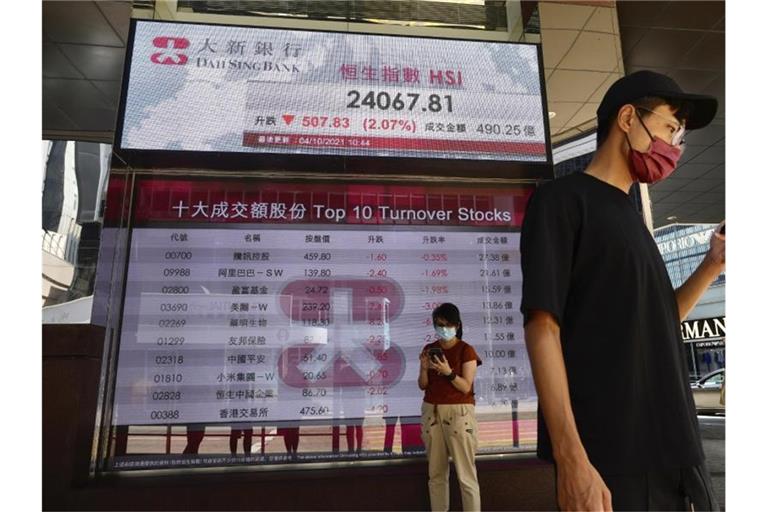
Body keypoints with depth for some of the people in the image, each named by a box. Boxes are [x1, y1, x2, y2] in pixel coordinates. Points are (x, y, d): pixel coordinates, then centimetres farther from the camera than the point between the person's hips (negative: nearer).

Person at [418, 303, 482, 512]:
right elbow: (423, 386, 6)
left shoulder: (466, 350, -5)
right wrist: (424, 368, -12)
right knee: (436, 473, 12)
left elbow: (466, 387, -10)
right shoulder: (429, 349, 8)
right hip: (431, 412, 5)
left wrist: (448, 372, -25)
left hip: (458, 413, -5)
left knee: (465, 475, -3)